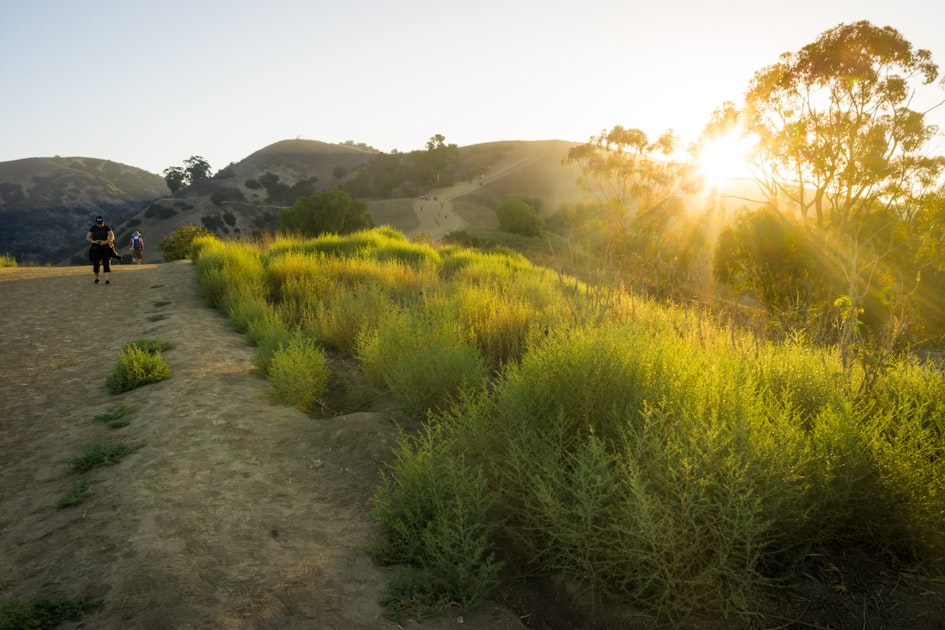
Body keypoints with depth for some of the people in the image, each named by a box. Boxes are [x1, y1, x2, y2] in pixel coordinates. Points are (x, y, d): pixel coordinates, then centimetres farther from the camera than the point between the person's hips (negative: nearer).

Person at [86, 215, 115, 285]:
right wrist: (94, 242, -19)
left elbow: (112, 237, -11)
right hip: (96, 248, 1)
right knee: (96, 264, 1)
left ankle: (107, 280, -15)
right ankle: (96, 279, 20)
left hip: (105, 248, -1)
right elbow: (87, 237, 0)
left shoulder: (107, 228, -1)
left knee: (106, 263, -10)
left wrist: (105, 242, -27)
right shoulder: (92, 228, 2)